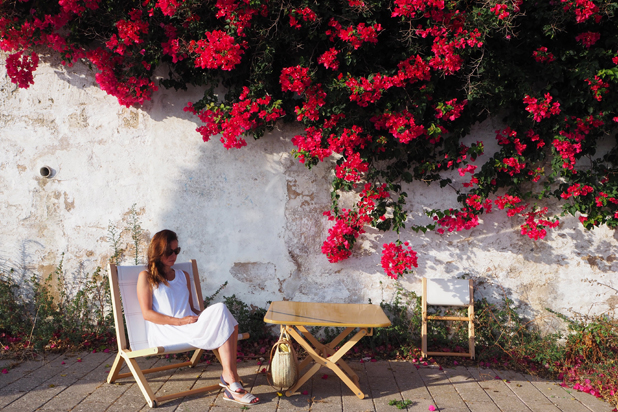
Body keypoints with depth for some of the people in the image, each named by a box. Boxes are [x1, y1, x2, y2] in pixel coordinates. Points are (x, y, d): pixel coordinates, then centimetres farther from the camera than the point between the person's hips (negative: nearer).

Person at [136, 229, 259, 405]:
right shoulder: (146, 277, 7)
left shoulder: (183, 276, 25)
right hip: (165, 333, -6)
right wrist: (180, 321, -14)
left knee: (229, 325, -27)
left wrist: (204, 316, -1)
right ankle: (231, 378, -27)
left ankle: (229, 379, -33)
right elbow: (147, 313, -4)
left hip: (190, 327, 6)